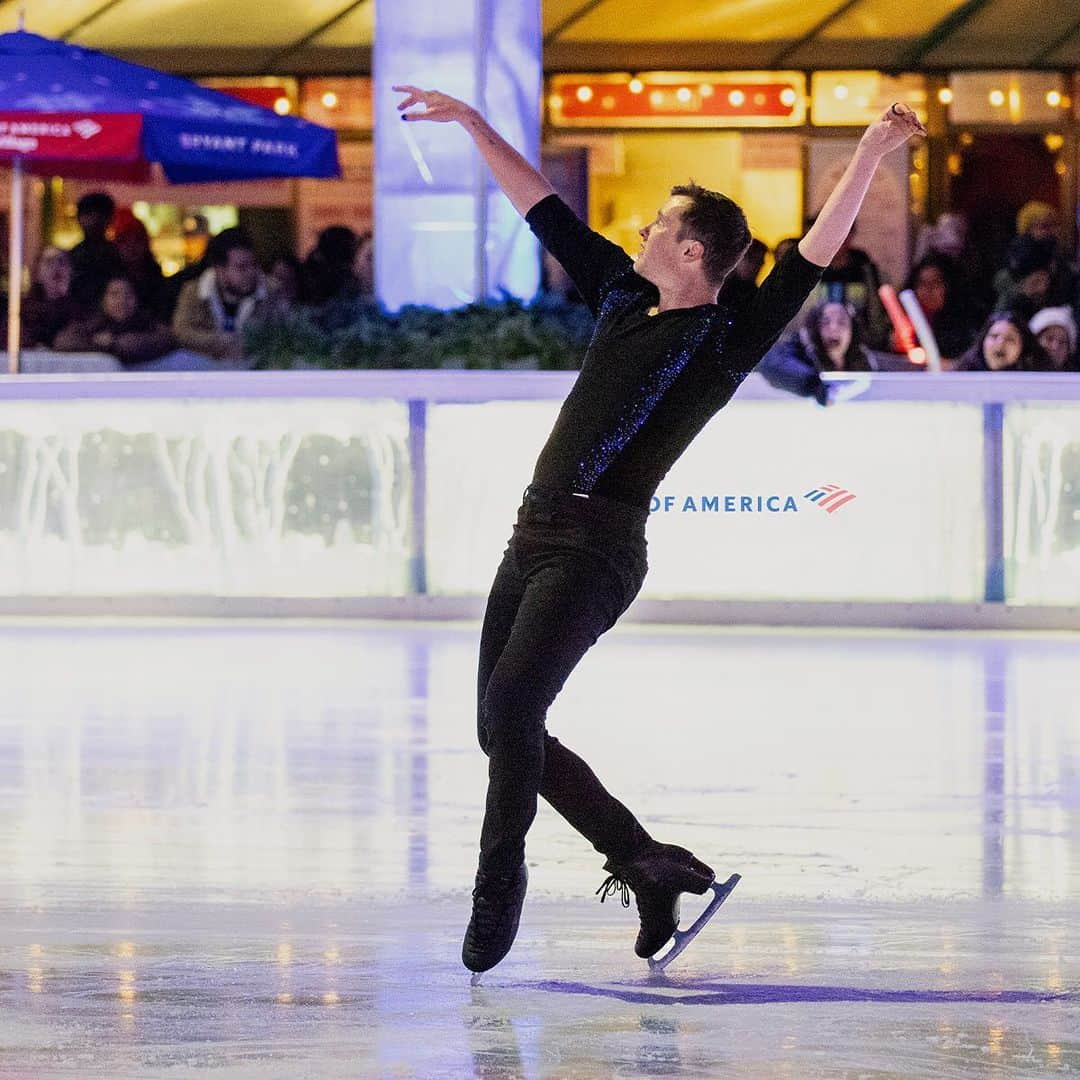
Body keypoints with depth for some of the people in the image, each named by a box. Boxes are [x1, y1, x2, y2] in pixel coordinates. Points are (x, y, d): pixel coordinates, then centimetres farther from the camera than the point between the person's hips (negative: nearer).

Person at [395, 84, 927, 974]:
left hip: (598, 549, -8)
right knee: (505, 731, 6)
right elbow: (542, 208, 23)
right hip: (534, 535, 8)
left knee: (510, 702, -25)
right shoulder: (622, 296, 16)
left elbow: (812, 260, -12)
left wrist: (868, 158, -20)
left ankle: (499, 886, -15)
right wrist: (474, 125, 26)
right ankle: (646, 863, 15)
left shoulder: (726, 343, -3)